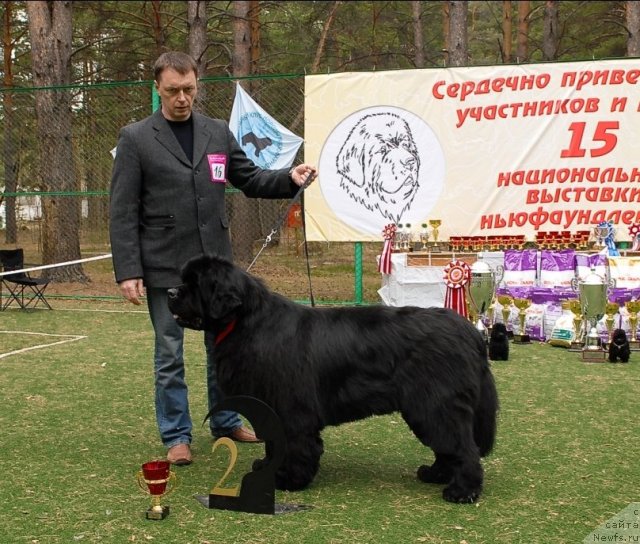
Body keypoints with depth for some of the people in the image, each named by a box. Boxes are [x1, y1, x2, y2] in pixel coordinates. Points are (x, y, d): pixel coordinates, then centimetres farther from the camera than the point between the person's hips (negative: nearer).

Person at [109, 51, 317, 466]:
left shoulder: (218, 132, 7)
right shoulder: (136, 139, -4)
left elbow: (249, 179, 12)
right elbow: (123, 212, -6)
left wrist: (289, 179, -7)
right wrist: (128, 271, -12)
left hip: (215, 263, 4)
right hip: (165, 268, -4)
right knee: (169, 355, 5)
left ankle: (226, 422, 30)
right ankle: (177, 435, 17)